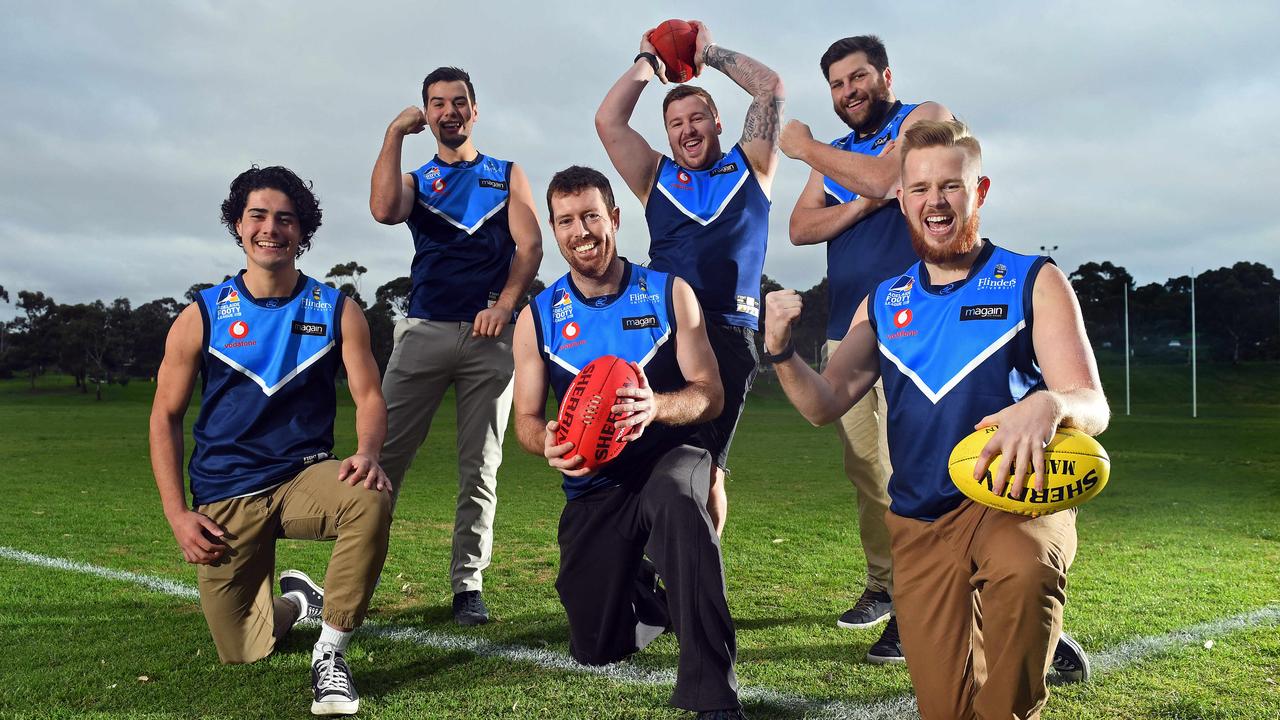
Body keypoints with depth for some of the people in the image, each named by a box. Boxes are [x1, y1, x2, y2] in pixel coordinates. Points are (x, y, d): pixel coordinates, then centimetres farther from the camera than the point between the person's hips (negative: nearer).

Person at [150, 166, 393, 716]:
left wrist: (367, 455, -26)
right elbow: (165, 418, 4)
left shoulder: (335, 311, 0)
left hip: (306, 475, 0)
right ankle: (296, 599, 39)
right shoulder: (202, 316, 0)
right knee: (243, 654, 2)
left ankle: (330, 655, -18)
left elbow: (368, 396, -4)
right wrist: (177, 514, -5)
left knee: (371, 499, -36)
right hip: (226, 496, 1)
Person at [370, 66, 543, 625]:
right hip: (423, 329, 1)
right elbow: (384, 211, -8)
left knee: (480, 468, 0)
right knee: (385, 453, -8)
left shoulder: (507, 175, 16)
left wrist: (503, 305, -11)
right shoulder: (416, 181, 16)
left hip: (490, 334, 0)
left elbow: (530, 246, 3)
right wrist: (393, 136, -3)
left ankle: (468, 585, 5)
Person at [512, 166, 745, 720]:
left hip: (668, 461, -2)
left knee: (676, 501, -41)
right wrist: (548, 444, -20)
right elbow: (527, 419, 4)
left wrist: (656, 407, -28)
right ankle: (644, 591, 41)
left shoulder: (670, 294, -3)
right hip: (593, 488, 3)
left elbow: (710, 394, -6)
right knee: (595, 650, 4)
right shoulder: (538, 317, 1)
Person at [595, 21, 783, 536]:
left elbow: (770, 87, 13)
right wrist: (648, 61, 24)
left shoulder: (750, 166, 20)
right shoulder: (656, 178, 22)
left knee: (706, 465, -5)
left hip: (728, 334, -1)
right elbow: (608, 121, 14)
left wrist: (710, 53, 23)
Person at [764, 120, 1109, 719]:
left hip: (1016, 496, -3)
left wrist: (1048, 406, -35)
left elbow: (1092, 404, -11)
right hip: (921, 522, 3)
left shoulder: (1034, 283, -1)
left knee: (1022, 570, -37)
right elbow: (825, 404, 5)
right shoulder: (884, 303, 11)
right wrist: (781, 352, -15)